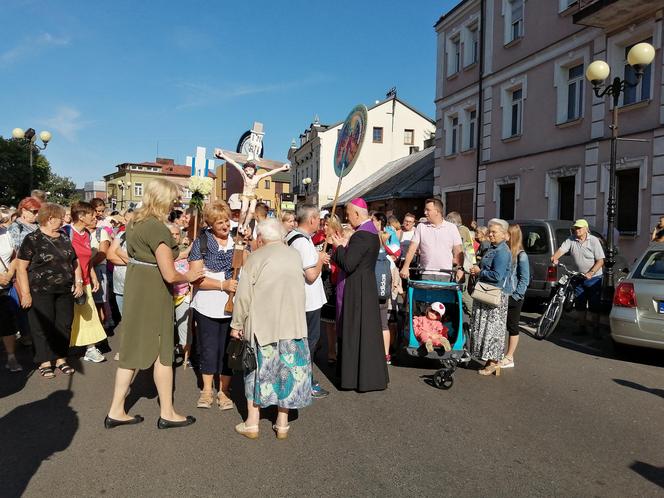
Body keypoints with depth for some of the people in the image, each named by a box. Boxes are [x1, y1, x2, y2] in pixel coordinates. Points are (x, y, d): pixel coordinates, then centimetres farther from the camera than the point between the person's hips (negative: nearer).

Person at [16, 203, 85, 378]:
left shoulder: (64, 238, 12)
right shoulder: (32, 239, -6)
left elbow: (74, 262, 18)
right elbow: (21, 267, -8)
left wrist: (78, 281, 4)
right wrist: (25, 293, -13)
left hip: (65, 291, 5)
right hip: (41, 293, -5)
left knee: (64, 325, 9)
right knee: (43, 327, 3)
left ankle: (61, 359, 22)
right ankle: (44, 362, 16)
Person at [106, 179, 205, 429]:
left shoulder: (135, 221, 8)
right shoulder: (157, 228, -21)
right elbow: (169, 275, -23)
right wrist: (188, 276, -4)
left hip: (134, 287, 9)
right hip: (154, 293, -8)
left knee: (134, 351, 14)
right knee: (163, 352, 5)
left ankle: (116, 411, 22)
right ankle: (167, 413, 19)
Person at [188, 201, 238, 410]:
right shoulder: (201, 243, -3)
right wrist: (223, 285, -18)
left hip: (233, 305, 1)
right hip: (208, 305, -1)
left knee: (227, 349, 8)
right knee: (208, 348, 10)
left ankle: (224, 391, 24)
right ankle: (207, 390, 28)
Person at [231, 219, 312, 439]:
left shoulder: (255, 258, -7)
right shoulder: (295, 256, 4)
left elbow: (244, 295, -7)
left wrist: (237, 324, 1)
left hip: (262, 324, -2)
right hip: (293, 324, 3)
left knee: (259, 370, 10)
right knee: (288, 370, 10)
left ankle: (252, 423, 18)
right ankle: (282, 424, 18)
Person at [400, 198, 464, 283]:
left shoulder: (451, 228, 6)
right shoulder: (421, 227, 6)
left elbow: (458, 251, 6)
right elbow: (412, 249, 1)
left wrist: (460, 268, -5)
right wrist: (405, 267, -10)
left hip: (445, 275, 0)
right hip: (426, 274, 0)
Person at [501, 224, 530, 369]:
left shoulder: (521, 255, -10)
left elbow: (525, 279, -10)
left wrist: (515, 296, -13)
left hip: (513, 298, -5)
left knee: (512, 327, 7)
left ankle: (509, 358, 16)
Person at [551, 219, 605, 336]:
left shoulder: (594, 241, -11)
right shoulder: (571, 240, -2)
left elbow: (600, 261, -13)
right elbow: (561, 249, -15)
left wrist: (590, 273, -24)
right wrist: (555, 257, -36)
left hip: (594, 278, -4)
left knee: (594, 304, -1)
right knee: (579, 303, 9)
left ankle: (595, 328, 10)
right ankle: (582, 327, 19)